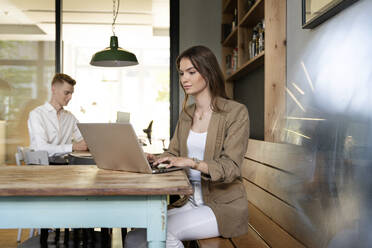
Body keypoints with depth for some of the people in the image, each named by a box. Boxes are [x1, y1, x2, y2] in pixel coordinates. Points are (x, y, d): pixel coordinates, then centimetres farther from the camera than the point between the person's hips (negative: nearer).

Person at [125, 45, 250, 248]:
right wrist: (155, 159, -11)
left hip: (224, 206, -5)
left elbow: (231, 168, -15)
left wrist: (193, 162, -30)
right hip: (190, 201, 5)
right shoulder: (186, 114, 13)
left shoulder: (236, 112, -8)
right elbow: (173, 153, 12)